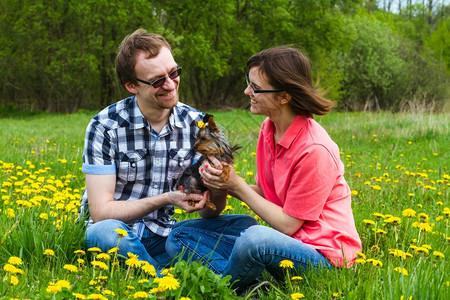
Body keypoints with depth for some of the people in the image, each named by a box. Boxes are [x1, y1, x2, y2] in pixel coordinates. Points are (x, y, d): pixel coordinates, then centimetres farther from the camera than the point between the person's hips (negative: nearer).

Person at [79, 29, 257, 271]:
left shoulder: (195, 124, -1)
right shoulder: (105, 126, -12)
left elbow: (208, 213, -1)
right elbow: (101, 211, -16)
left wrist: (217, 192, -26)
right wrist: (166, 199, -25)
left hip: (162, 234, 4)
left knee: (245, 226, -15)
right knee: (107, 232, -39)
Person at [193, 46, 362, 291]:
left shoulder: (315, 150, -22)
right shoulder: (269, 129, 2)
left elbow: (288, 225, -17)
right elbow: (264, 194, 7)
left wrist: (237, 186, -14)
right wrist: (226, 184, -12)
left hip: (325, 255, -8)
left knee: (254, 238, -38)